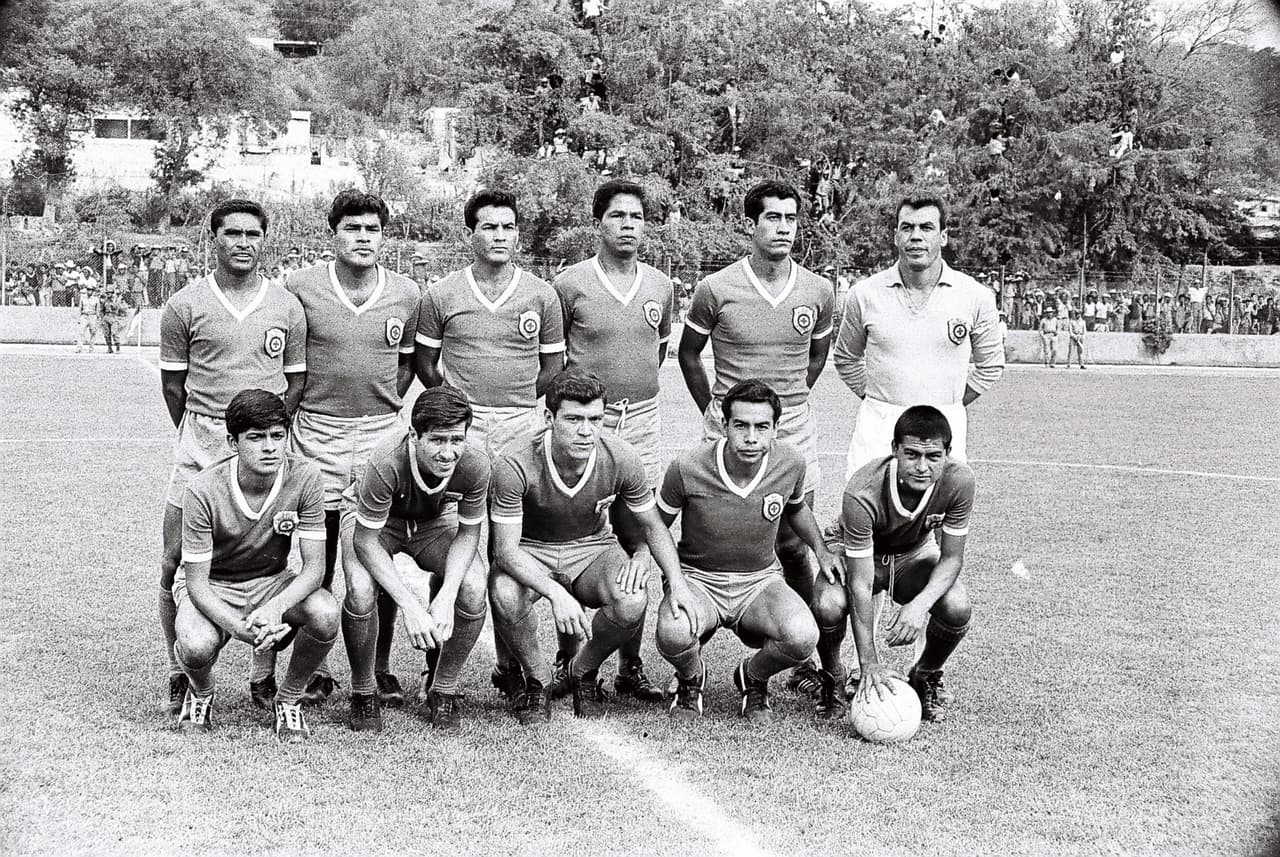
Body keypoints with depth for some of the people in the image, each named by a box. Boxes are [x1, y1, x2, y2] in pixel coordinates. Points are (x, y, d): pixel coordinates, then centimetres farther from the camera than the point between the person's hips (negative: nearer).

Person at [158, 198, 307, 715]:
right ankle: (180, 675, 10)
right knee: (175, 564, -2)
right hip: (201, 441, 0)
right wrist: (197, 436, 4)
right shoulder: (184, 306, 2)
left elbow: (295, 382, 11)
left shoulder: (287, 308, 6)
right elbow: (173, 383, 7)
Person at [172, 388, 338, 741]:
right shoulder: (203, 491, -26)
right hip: (211, 587, -2)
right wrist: (236, 627, -40)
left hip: (272, 582, 2)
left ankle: (289, 700, -1)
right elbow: (197, 582, -21)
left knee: (326, 614, -30)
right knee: (197, 646, -35)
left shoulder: (304, 477, -20)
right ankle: (201, 693, 5)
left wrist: (276, 607, -38)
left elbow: (314, 566, -18)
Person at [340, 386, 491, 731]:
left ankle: (443, 688, 1)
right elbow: (365, 540, -31)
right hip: (371, 518, -2)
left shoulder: (474, 466, -31)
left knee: (473, 588, -24)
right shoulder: (387, 463, -40)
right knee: (361, 589, -31)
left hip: (434, 521, 3)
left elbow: (468, 533, -15)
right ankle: (364, 693, -4)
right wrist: (410, 606, -38)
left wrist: (446, 596, -30)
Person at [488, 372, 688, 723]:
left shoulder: (622, 460, -18)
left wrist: (678, 583, -16)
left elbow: (652, 526, -2)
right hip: (530, 553, -2)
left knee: (633, 602, -30)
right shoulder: (515, 468, -28)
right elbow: (506, 548, -26)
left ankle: (584, 671, 4)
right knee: (505, 595, -36)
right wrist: (556, 593, -42)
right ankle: (536, 680, -4)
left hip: (593, 548, 2)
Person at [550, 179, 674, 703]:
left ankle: (630, 666, 12)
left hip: (642, 423, 3)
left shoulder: (660, 286, 8)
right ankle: (567, 659, 11)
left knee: (638, 547, 5)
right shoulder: (570, 284, -4)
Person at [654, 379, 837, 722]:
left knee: (803, 637, -30)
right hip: (698, 579, -2)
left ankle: (752, 679, 8)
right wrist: (675, 582, -14)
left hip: (761, 580, 2)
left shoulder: (791, 463, -10)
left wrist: (821, 551, 3)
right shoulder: (688, 469, -20)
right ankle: (691, 680, 6)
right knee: (672, 635, -36)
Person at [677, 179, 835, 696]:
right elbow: (688, 353, 10)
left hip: (793, 431, 2)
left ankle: (804, 661, 9)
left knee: (792, 548, 3)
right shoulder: (717, 290, -5)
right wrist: (714, 410, 8)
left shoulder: (819, 293, 2)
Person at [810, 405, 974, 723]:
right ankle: (832, 679, 1)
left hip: (916, 554, 2)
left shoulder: (959, 481, -29)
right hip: (857, 554, -2)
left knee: (957, 609, -27)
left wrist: (920, 604, -37)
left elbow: (951, 557, -18)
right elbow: (860, 584, -34)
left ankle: (926, 676, 6)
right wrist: (869, 663, -36)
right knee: (828, 607, -33)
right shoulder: (862, 494, -37)